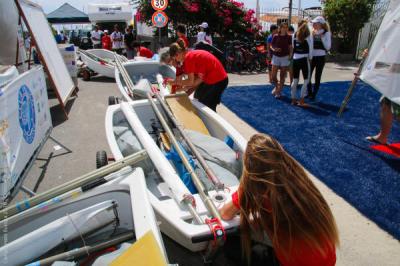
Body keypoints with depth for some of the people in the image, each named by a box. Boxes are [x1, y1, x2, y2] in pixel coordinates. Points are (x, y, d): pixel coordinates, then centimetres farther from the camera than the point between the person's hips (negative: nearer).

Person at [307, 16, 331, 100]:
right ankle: (309, 92, 22)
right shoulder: (312, 32, 6)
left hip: (320, 57, -3)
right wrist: (312, 35, -7)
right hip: (311, 56, 4)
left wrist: (322, 37, -15)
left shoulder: (326, 33, -4)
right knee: (308, 75, 4)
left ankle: (313, 94, 15)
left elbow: (328, 47, -10)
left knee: (317, 77, 4)